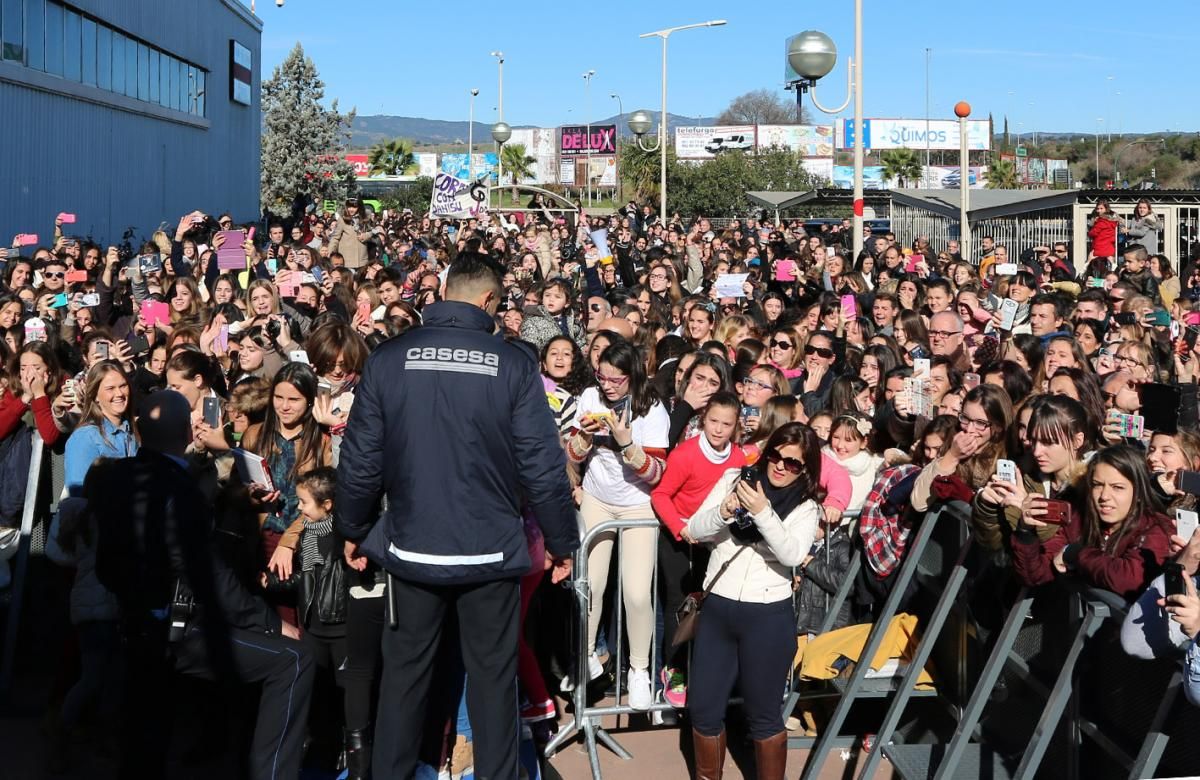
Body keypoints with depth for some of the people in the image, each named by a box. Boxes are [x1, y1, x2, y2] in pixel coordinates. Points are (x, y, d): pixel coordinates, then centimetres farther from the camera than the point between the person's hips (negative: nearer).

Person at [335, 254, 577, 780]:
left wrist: (353, 530, 13)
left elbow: (360, 458, -2)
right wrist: (561, 541, 3)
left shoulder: (390, 358, -4)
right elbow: (543, 465, -9)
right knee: (492, 676, 11)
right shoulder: (513, 362, -9)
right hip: (490, 549, -2)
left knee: (404, 672, 16)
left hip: (412, 547, 2)